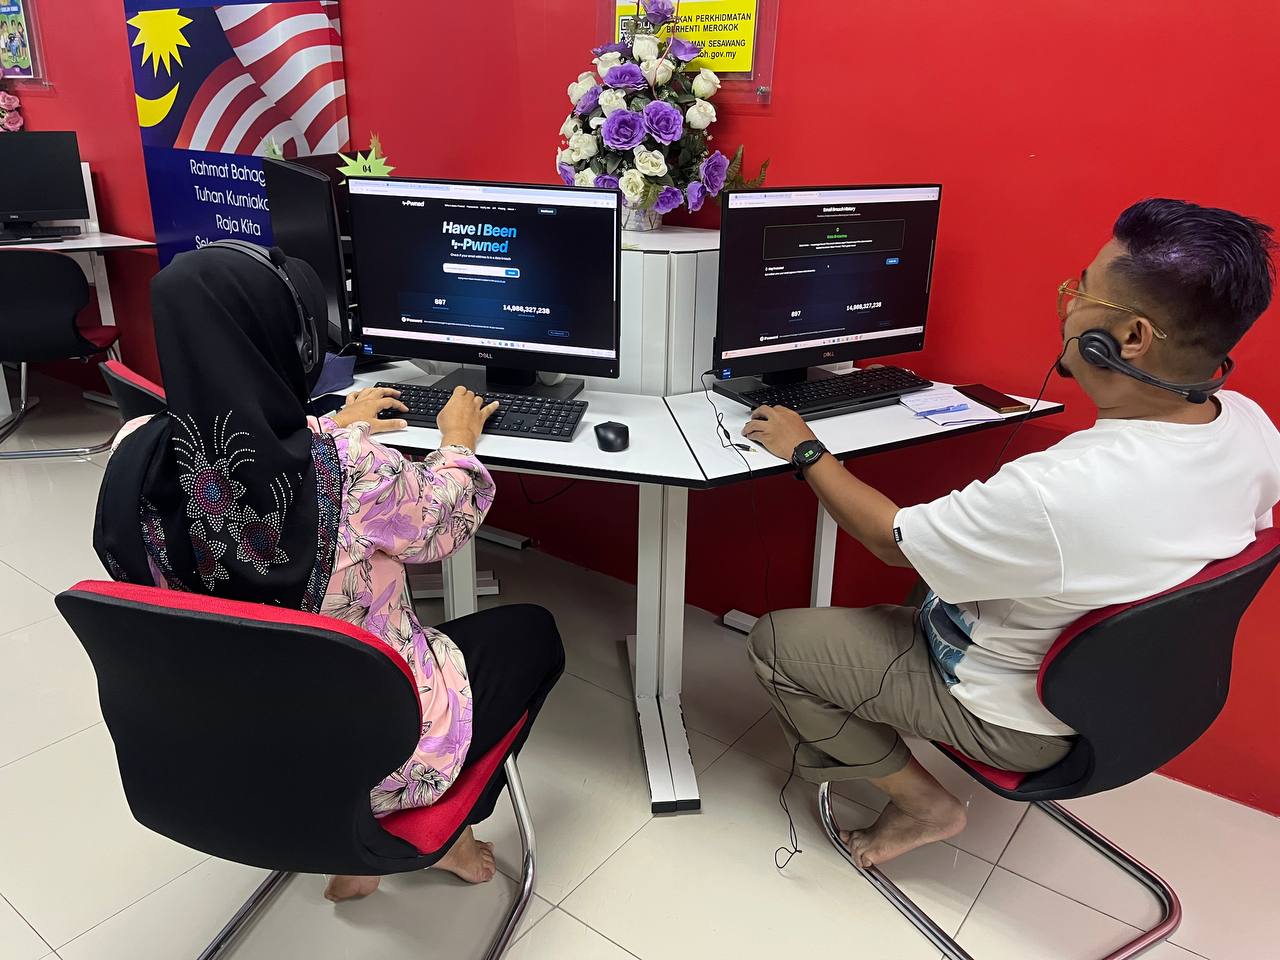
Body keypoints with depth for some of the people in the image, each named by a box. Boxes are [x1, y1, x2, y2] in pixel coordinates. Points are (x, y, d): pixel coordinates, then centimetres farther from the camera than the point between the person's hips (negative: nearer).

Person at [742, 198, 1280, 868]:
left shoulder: (1058, 491, -41)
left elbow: (892, 540, -23)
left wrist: (805, 451, -10)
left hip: (1017, 720, -8)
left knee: (775, 641, -2)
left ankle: (922, 803, 11)